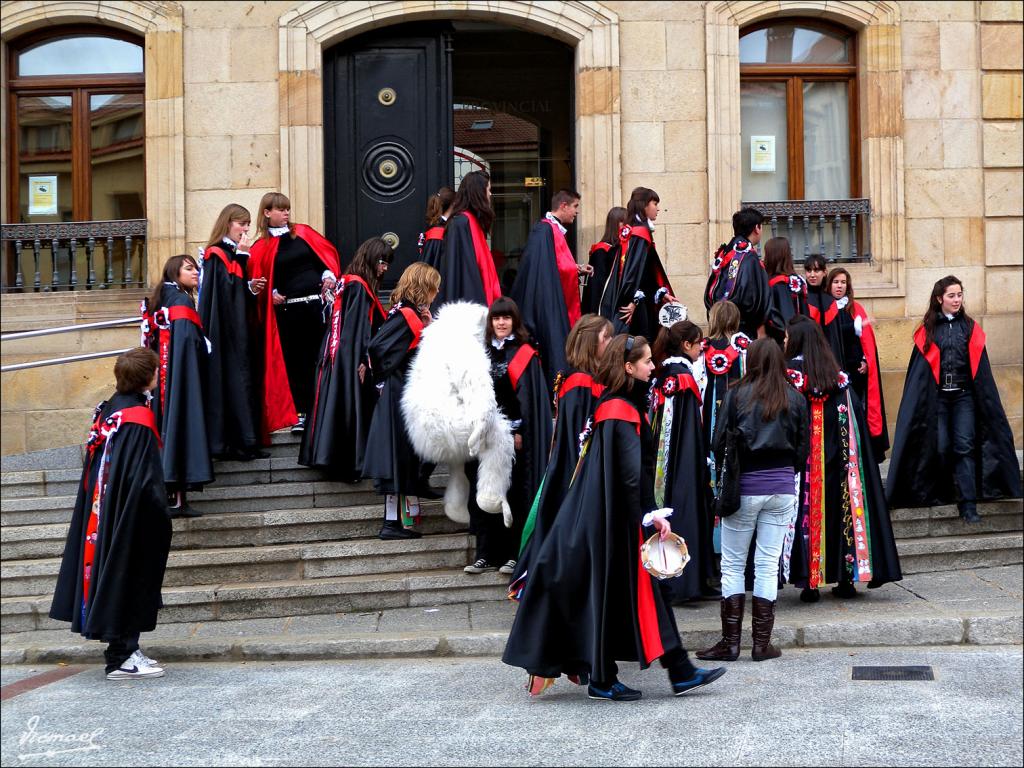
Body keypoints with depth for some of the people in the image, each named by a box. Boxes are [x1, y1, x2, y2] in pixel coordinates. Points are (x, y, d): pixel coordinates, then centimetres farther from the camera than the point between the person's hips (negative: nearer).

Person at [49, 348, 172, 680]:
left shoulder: (107, 411, 7)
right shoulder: (139, 417, -18)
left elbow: (94, 467, 14)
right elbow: (145, 478, -21)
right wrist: (160, 518, -13)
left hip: (101, 513, 9)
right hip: (131, 517, -8)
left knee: (110, 571, 13)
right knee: (129, 576, -2)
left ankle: (124, 649, 22)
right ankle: (121, 657, 3)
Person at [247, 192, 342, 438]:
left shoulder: (303, 233, 10)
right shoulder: (262, 247, 5)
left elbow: (328, 252, 9)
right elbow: (258, 280, 4)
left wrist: (329, 274, -7)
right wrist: (271, 294, -12)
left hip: (316, 304, 1)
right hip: (286, 309, -1)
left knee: (319, 355, 3)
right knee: (294, 361, 2)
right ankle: (300, 413, 10)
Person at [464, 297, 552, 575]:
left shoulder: (524, 355, -1)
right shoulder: (483, 353, 13)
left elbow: (530, 396, -7)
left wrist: (519, 431, -14)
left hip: (512, 435, -5)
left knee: (513, 495, -2)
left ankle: (514, 555, 2)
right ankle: (486, 555, 7)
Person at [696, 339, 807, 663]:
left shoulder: (737, 396, -7)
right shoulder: (795, 400, 1)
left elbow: (719, 442, -5)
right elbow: (802, 448, 6)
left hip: (744, 488, -2)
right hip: (782, 488, 2)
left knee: (733, 565, 6)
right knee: (768, 566, 7)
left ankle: (730, 642, 5)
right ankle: (762, 643, 9)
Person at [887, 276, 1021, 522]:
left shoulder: (970, 328, 7)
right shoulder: (928, 330, 4)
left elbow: (980, 367, 6)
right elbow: (920, 368, 2)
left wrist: (987, 400, 0)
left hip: (964, 397, 0)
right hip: (937, 397, 0)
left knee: (965, 447, -8)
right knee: (941, 448, -1)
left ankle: (968, 505, -10)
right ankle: (940, 493, 18)